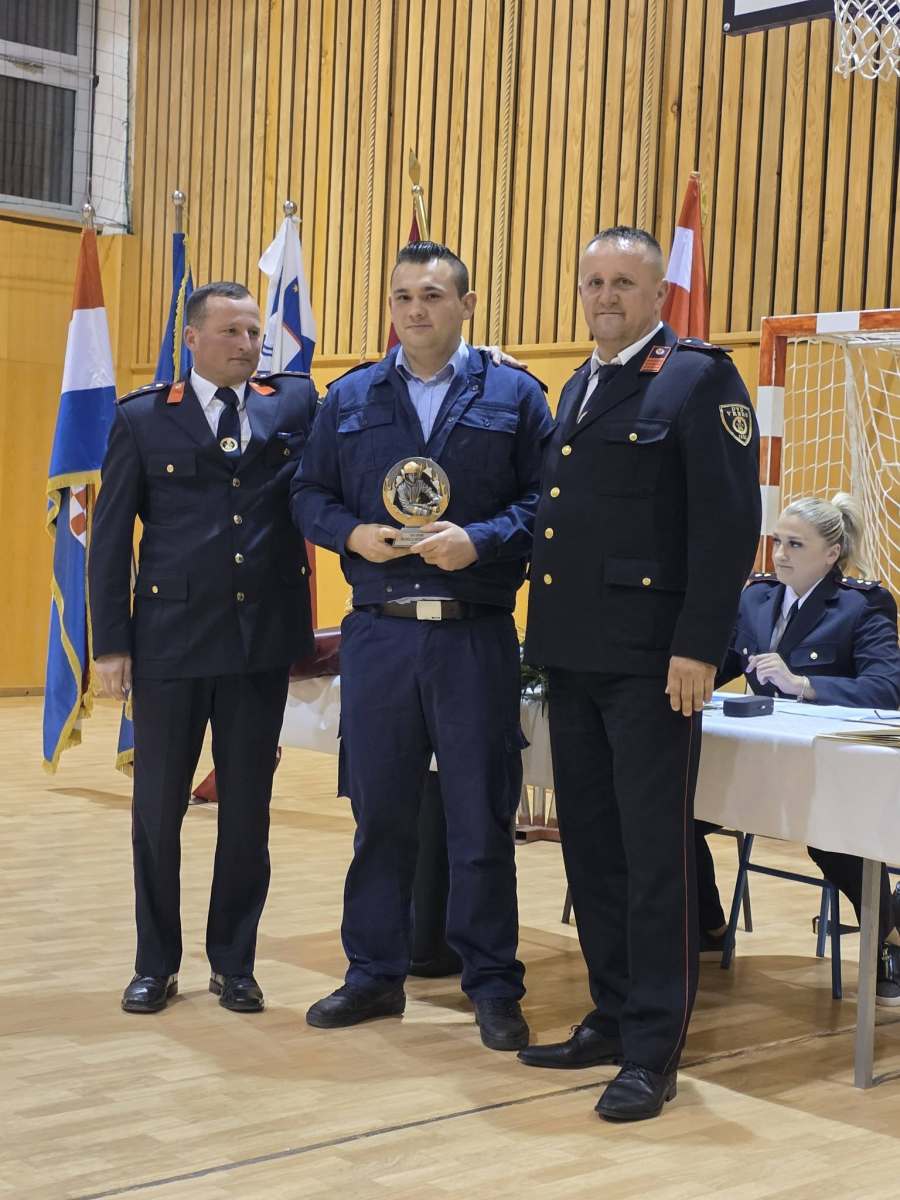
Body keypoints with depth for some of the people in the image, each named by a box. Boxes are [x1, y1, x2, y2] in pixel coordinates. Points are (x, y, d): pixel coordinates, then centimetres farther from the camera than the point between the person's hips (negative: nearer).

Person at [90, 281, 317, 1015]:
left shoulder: (295, 404, 6)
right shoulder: (143, 419, 1)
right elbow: (111, 537, 1)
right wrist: (111, 643, -4)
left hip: (263, 640, 2)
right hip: (171, 639, -1)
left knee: (247, 810, 9)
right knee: (158, 808, 8)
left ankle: (234, 962, 22)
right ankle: (156, 963, 23)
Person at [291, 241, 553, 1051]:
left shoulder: (513, 396, 3)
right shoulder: (350, 399, 10)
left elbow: (547, 499, -2)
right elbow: (310, 497, 11)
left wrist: (480, 541, -17)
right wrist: (352, 533, -8)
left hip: (477, 637, -2)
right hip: (378, 633, 2)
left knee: (481, 816, 2)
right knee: (379, 810, 9)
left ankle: (494, 986, 14)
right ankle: (375, 974, 22)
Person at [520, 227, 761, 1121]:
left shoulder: (699, 379, -7)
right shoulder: (577, 390, 17)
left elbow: (730, 522, -14)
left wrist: (697, 648, -18)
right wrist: (547, 638, 13)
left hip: (651, 659, -8)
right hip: (573, 653, 8)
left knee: (653, 853, -2)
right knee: (589, 845, 13)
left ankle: (653, 1053, 5)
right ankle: (612, 1017, 25)